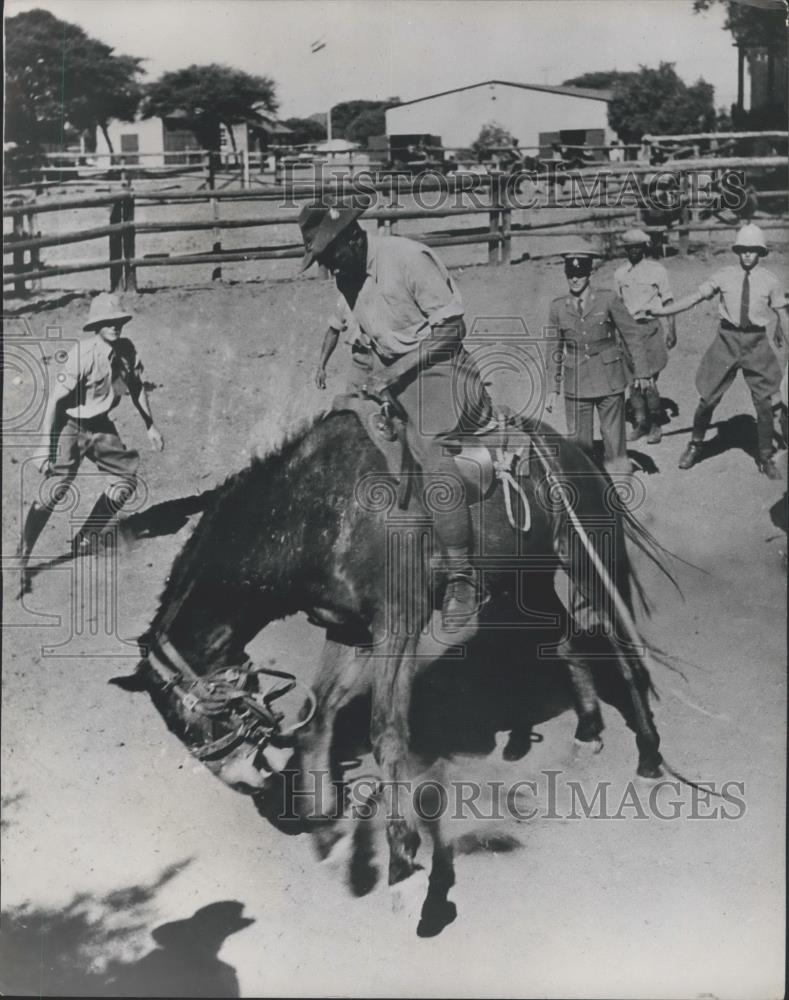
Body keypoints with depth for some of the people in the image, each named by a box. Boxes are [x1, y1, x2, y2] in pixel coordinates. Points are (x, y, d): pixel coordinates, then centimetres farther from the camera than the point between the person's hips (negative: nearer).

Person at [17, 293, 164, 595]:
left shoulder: (126, 350, -5)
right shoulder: (83, 355, -25)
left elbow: (136, 387, 13)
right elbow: (55, 400, -24)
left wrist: (150, 425, 16)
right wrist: (45, 448, -26)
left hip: (101, 425, 7)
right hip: (71, 426, -7)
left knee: (127, 479, 7)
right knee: (52, 492, -15)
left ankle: (84, 539, 20)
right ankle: (21, 561, -10)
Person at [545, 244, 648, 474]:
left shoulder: (608, 299, -4)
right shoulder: (558, 306, 3)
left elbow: (633, 336, 1)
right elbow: (554, 350, 10)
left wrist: (641, 374, -3)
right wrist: (553, 390, 9)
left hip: (609, 380, -1)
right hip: (576, 384, 2)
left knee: (613, 436, 1)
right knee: (579, 441, 1)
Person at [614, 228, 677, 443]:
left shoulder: (656, 270, 0)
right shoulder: (620, 273, 9)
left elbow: (668, 301, 2)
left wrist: (671, 330, -2)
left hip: (651, 327, -4)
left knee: (648, 380, -7)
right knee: (632, 378, 3)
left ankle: (655, 425, 7)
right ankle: (640, 423, 15)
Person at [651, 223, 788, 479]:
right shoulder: (724, 276, 0)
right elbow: (695, 297, -1)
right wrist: (661, 310, -7)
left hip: (757, 343, 0)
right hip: (727, 339, 0)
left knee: (763, 403, 4)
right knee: (708, 398, 4)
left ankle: (765, 458, 19)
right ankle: (695, 446, 26)